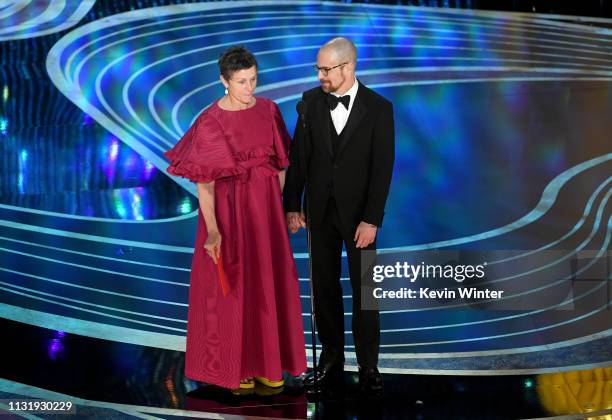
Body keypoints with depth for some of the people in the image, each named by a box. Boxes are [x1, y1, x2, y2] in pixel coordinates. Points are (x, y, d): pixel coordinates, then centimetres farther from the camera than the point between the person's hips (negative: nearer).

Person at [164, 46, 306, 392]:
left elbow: (280, 162, 9)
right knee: (231, 286, 4)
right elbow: (203, 182, -17)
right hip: (229, 208, -5)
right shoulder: (210, 123, -15)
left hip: (266, 207, 5)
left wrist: (281, 205, 11)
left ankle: (267, 358, 25)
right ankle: (233, 364, 20)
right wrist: (212, 230, -25)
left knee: (270, 283, 10)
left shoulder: (268, 109, 0)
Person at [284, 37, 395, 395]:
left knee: (364, 288, 2)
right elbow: (299, 157, 4)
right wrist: (292, 205, 0)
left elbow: (382, 168, -10)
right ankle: (332, 358, 20)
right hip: (320, 209, 3)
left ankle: (368, 365, 11)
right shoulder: (311, 101, 1)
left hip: (358, 211, -3)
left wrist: (372, 219, -15)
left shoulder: (378, 108, -8)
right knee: (325, 286, 9)